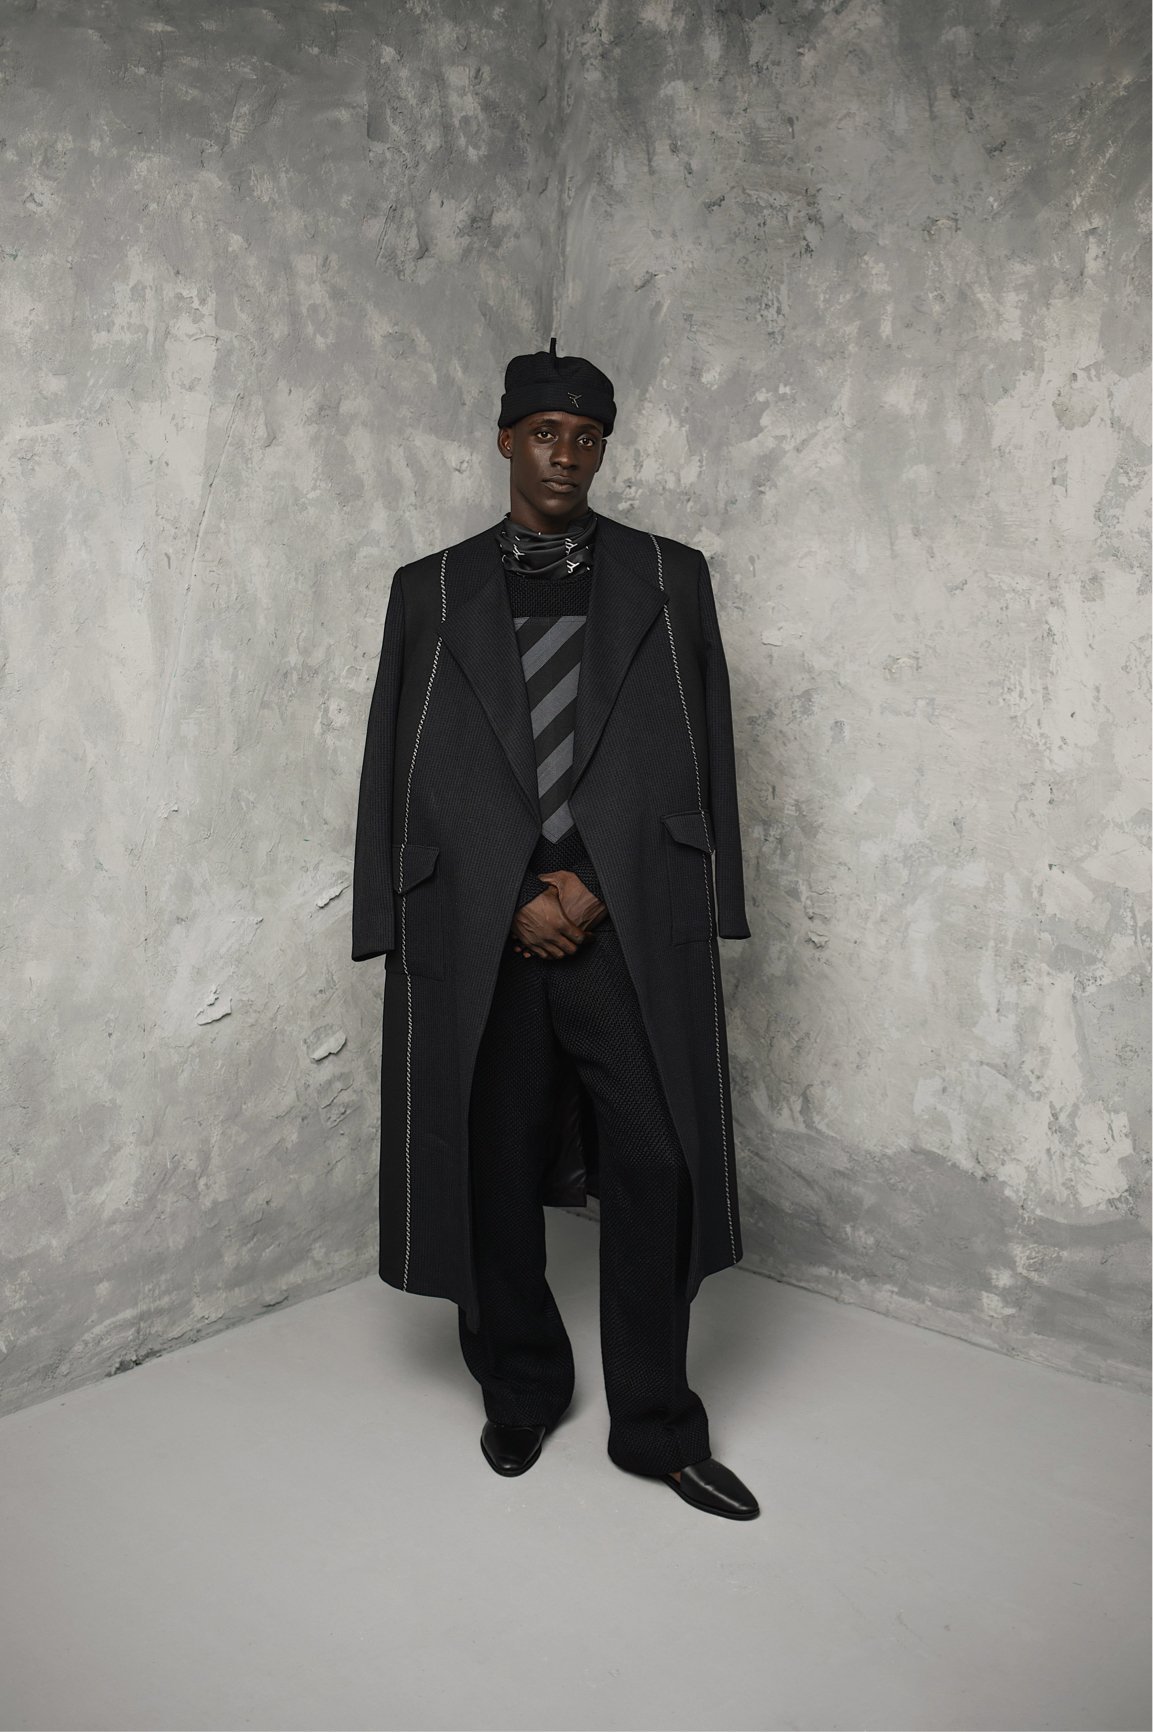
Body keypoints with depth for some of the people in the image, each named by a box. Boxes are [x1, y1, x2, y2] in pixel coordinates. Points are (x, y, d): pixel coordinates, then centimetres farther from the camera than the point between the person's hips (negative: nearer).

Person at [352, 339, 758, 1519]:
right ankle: (520, 1393, 30)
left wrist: (595, 889, -4)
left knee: (654, 1173, 0)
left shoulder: (671, 580, 9)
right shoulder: (429, 591, 10)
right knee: (492, 1178, 9)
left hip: (632, 932, 0)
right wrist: (521, 902, -4)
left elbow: (703, 759, 5)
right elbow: (399, 773, 6)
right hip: (475, 937, 1)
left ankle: (656, 1427, 18)